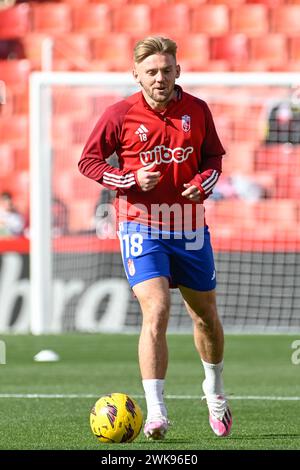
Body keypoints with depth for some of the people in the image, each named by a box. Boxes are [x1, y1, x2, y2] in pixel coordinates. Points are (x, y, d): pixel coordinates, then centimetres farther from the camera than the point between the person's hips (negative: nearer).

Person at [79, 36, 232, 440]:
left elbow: (214, 157, 13)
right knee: (156, 310, -20)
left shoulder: (197, 111, 0)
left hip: (189, 226, 4)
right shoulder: (120, 115, -8)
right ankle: (156, 413, -21)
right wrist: (131, 180, -16)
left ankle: (215, 390, 43)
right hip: (141, 227, -3)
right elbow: (88, 161, -1)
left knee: (205, 315, 16)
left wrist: (202, 183, -8)